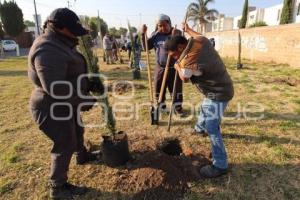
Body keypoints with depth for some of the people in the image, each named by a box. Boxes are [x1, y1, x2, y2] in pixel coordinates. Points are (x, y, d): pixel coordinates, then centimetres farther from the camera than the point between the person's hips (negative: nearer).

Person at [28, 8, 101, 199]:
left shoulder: (60, 44, 10)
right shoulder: (48, 50, -26)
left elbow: (71, 73, 21)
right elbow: (55, 86, -34)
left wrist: (88, 84, 13)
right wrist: (83, 99, -26)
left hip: (65, 104, 11)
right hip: (53, 108, -11)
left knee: (77, 131, 27)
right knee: (65, 146, 0)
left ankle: (82, 156, 53)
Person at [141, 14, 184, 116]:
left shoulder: (177, 33, -6)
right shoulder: (155, 35, 2)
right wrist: (143, 34, -7)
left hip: (174, 68, -2)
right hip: (160, 68, 3)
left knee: (176, 89, 7)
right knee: (159, 89, 12)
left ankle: (177, 107, 25)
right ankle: (161, 107, 31)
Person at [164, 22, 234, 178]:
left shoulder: (188, 62, -29)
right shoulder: (201, 41, -7)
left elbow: (184, 78, -7)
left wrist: (178, 66, 10)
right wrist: (188, 30, 36)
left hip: (218, 94, -10)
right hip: (218, 89, 10)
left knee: (212, 129, -6)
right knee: (204, 108, 33)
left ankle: (220, 165, 5)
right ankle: (200, 128, 62)